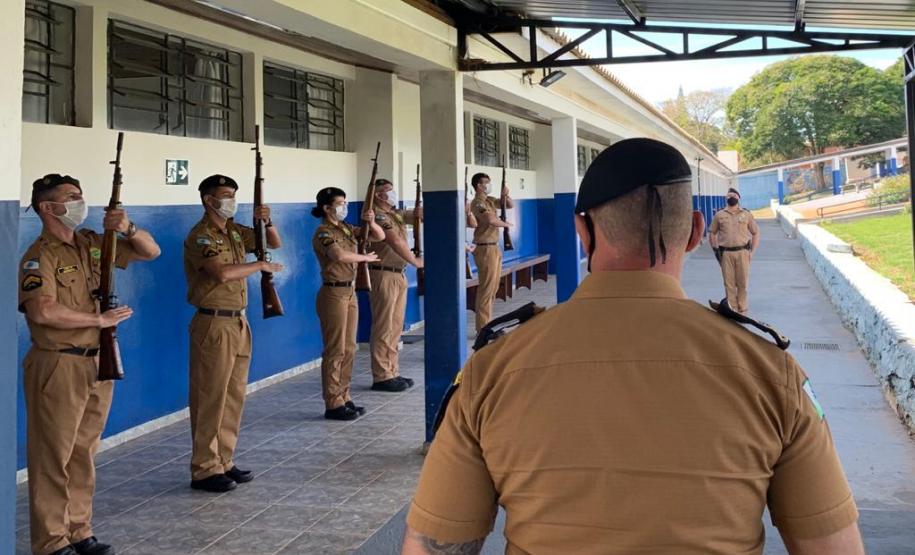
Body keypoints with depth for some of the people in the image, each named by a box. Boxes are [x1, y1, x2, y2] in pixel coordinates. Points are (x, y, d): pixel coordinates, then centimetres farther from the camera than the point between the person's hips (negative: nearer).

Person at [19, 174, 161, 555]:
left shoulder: (92, 244, 10)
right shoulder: (40, 256, -10)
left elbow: (150, 252, 14)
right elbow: (43, 312, -25)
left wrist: (128, 229, -6)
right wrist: (100, 319, -16)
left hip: (98, 363, 7)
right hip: (58, 366, -7)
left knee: (84, 454, 14)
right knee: (53, 458, 0)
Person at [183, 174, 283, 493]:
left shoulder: (235, 231, 13)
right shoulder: (201, 236, -12)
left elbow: (275, 243, 21)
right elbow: (222, 272, -28)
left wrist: (267, 222, 1)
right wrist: (260, 266, -14)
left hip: (238, 323, 9)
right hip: (214, 324, -8)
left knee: (234, 397, 12)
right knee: (210, 399, -4)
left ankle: (223, 462, 21)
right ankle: (204, 470, 2)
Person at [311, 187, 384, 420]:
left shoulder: (346, 229, 12)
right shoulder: (323, 233, -12)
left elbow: (379, 236, 14)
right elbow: (340, 255, -32)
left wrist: (371, 222, -6)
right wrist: (365, 258, -17)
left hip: (349, 292, 8)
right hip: (333, 294, -8)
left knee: (349, 349, 12)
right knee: (335, 351, -4)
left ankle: (344, 397, 21)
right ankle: (333, 404, 2)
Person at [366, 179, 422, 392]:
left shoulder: (396, 214, 17)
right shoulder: (377, 215, -12)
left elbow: (418, 215, 10)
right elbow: (395, 241, -20)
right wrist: (415, 261, -11)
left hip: (398, 275, 10)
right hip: (383, 276, -9)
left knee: (395, 327, 12)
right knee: (383, 329, -6)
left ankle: (392, 372, 19)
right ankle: (381, 377, -2)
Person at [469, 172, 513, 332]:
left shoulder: (490, 200, 13)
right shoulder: (477, 203, -15)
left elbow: (510, 205, 20)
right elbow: (491, 220, -31)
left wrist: (506, 195, -1)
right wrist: (506, 224, -12)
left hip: (494, 248, 10)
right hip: (485, 249, -9)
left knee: (493, 287, 13)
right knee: (486, 288, -8)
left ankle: (487, 322, 21)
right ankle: (483, 327, -5)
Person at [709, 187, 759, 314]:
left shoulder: (746, 214, 6)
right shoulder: (719, 215, 7)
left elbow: (756, 233, 10)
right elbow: (712, 233, 14)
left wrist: (753, 252, 2)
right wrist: (715, 250, 5)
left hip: (742, 252, 0)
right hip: (725, 253, 0)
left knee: (743, 282, 3)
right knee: (729, 283, 3)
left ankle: (742, 309, 16)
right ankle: (732, 309, 11)